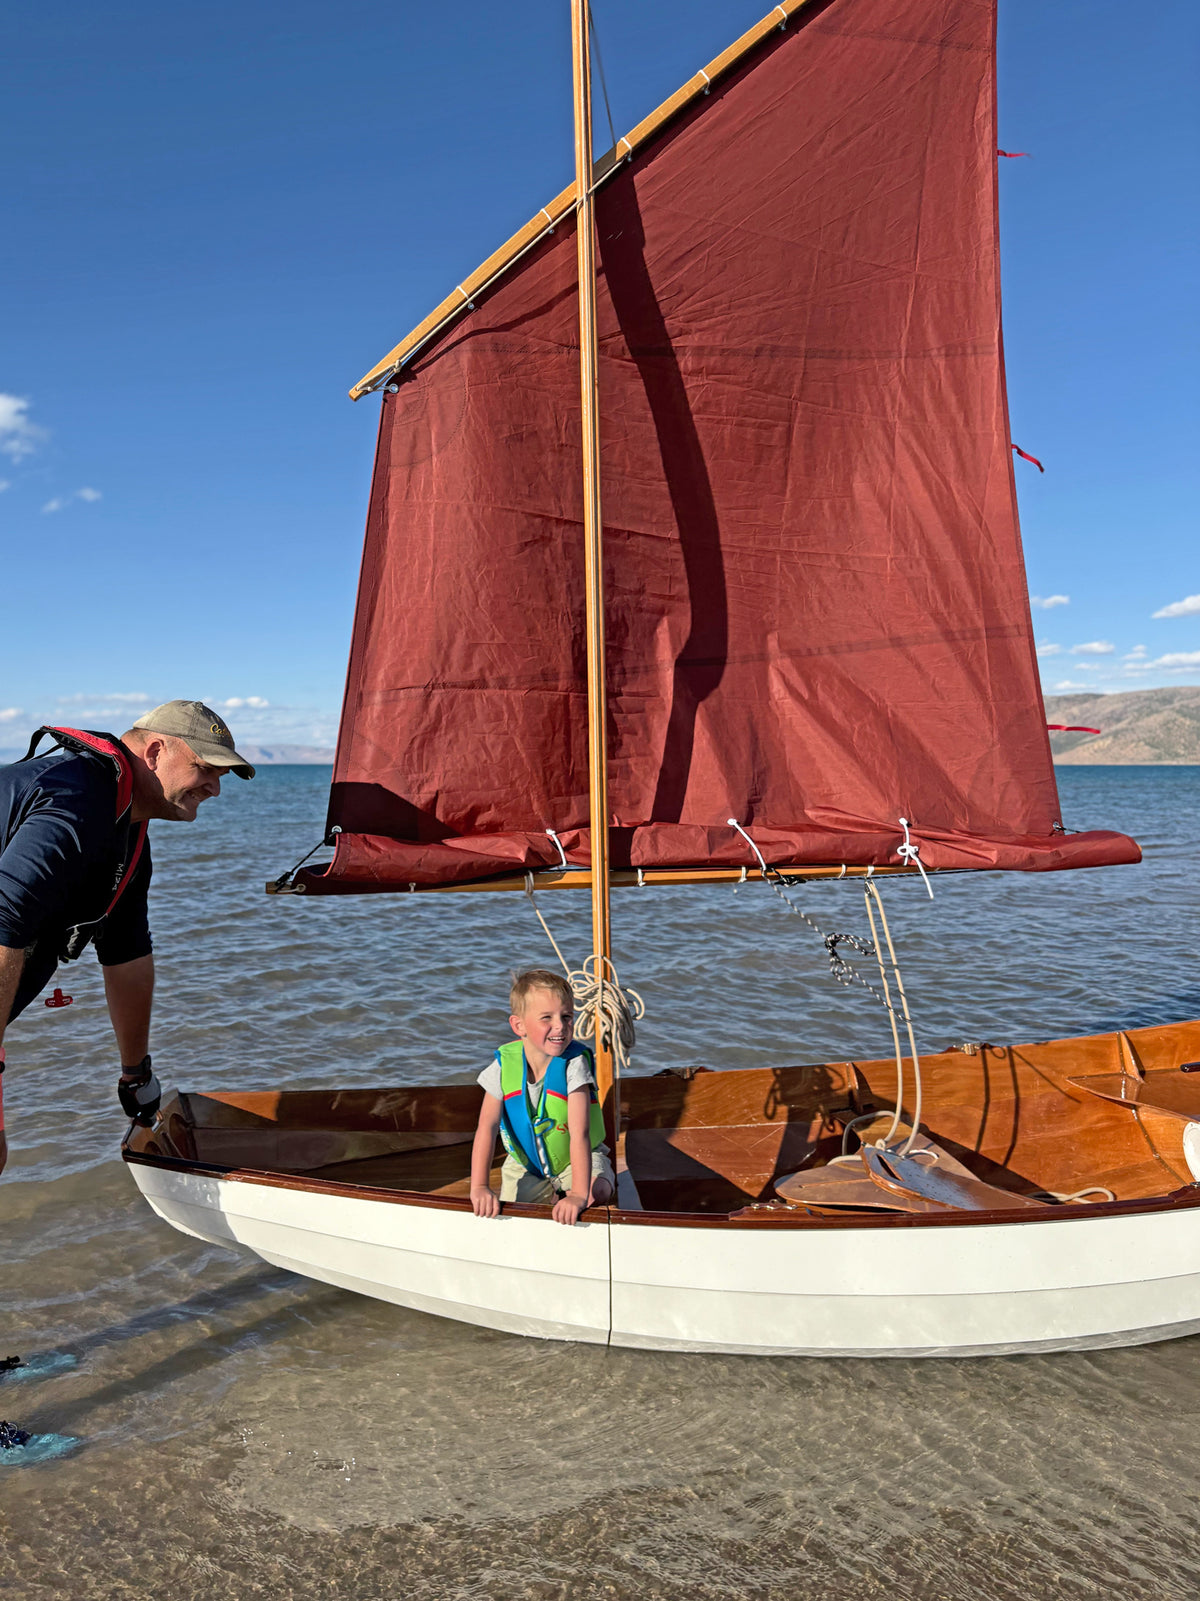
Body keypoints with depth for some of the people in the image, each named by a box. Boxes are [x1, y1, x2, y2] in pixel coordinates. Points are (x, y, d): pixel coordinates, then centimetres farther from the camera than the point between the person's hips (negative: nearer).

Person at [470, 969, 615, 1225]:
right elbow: (486, 1127, -22)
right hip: (525, 1162, 3)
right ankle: (551, 1193, 11)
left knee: (597, 1194, -28)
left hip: (573, 1158, -3)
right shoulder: (504, 1065, -20)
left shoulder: (574, 1063, -27)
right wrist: (479, 1187, -32)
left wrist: (578, 1194, -43)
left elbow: (579, 1133, -33)